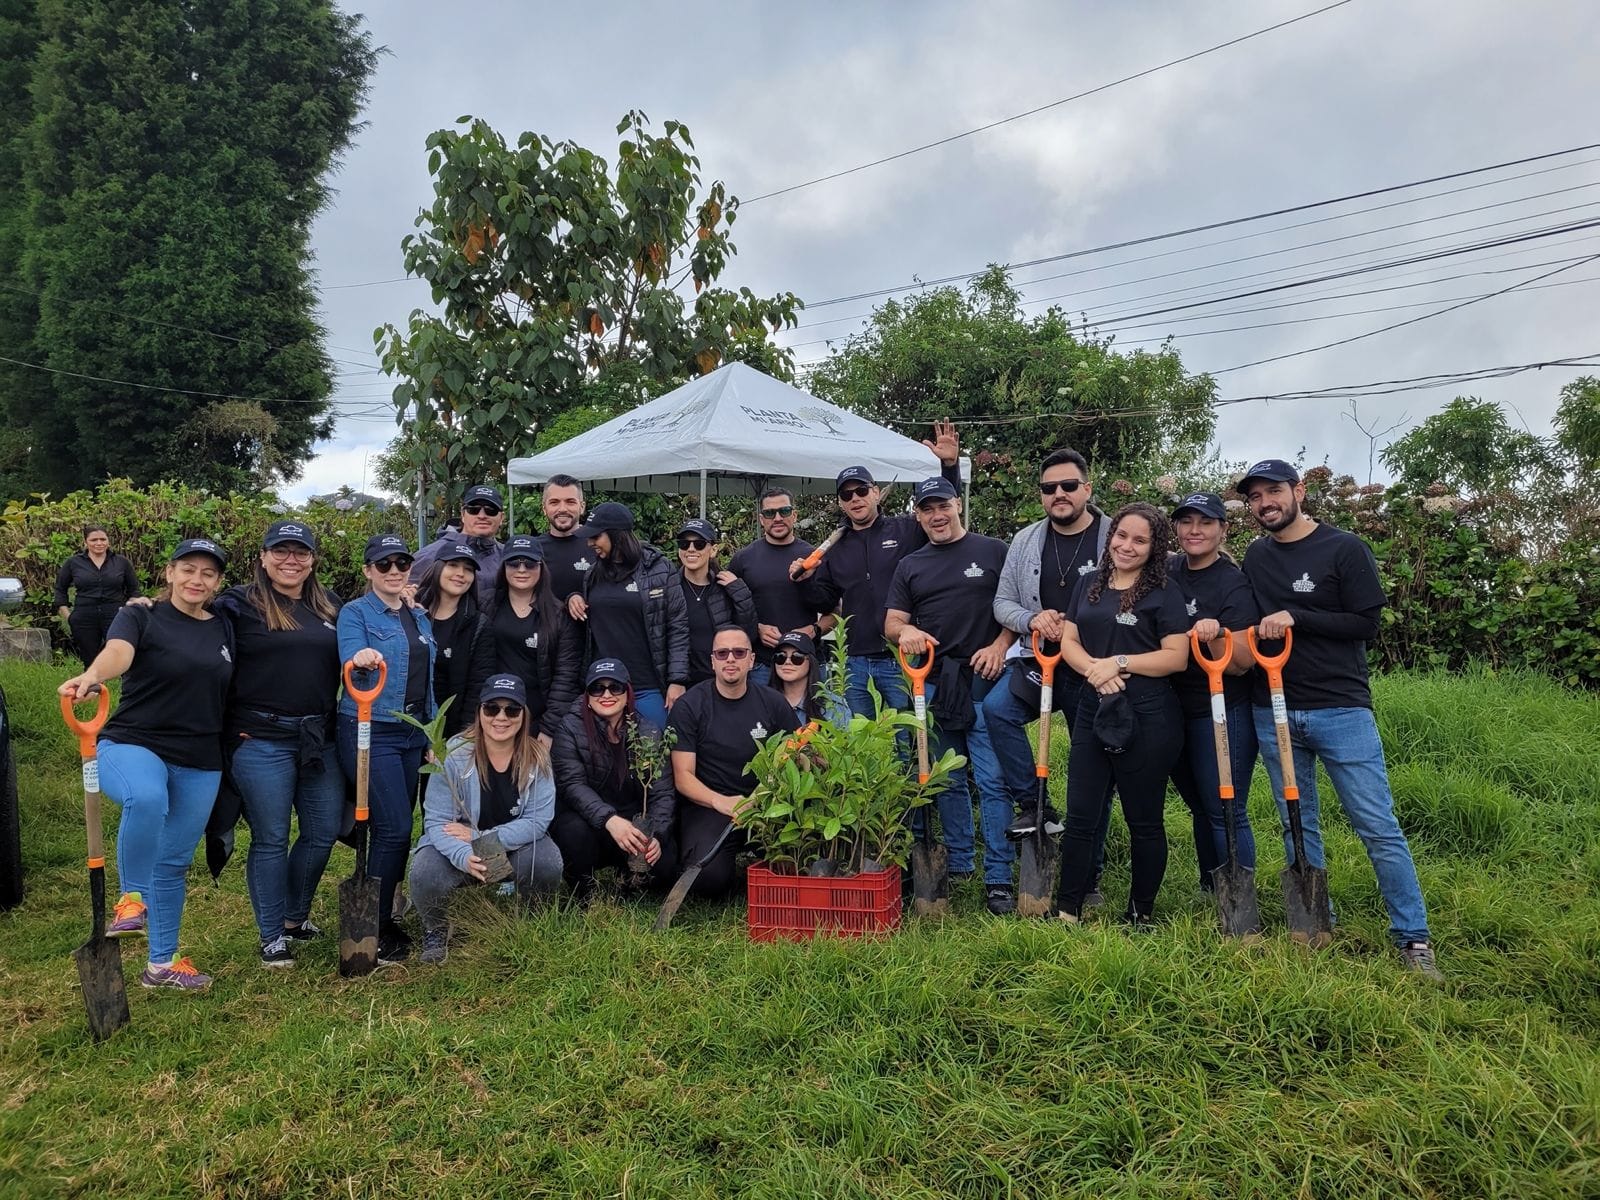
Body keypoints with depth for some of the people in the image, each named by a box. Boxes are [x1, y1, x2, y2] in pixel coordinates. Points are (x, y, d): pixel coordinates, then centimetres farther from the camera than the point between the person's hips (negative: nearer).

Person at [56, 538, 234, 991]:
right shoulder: (141, 617, -4)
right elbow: (117, 652, -27)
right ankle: (131, 899, -16)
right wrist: (92, 675, -48)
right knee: (147, 799, -39)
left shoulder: (224, 629, 10)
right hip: (134, 744, -4)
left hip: (201, 762, 4)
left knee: (174, 862, 11)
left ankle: (162, 964, 26)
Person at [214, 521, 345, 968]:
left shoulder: (329, 606, 12)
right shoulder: (239, 604, -3)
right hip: (260, 741, -5)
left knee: (324, 831, 10)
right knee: (271, 839, 3)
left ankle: (295, 916, 33)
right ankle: (272, 936, 18)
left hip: (320, 739, 5)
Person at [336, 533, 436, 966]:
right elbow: (350, 659, -22)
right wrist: (361, 659, -45)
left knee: (393, 829, 10)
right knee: (395, 828, -12)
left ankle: (384, 916, 22)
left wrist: (433, 735, 16)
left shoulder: (420, 618, 14)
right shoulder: (355, 613, -4)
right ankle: (376, 930, 0)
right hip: (370, 731, -6)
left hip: (412, 733, 7)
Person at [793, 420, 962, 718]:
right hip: (856, 663, 4)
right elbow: (826, 602, 19)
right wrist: (806, 581, -1)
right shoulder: (836, 548, 15)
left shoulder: (906, 530, 3)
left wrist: (950, 465, -20)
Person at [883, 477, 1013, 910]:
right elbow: (892, 622, 12)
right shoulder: (910, 566, 15)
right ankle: (956, 865, 23)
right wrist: (905, 631, -11)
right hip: (934, 686, 4)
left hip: (984, 681, -4)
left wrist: (1000, 645, -12)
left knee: (992, 781, -6)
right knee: (948, 784, 12)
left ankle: (998, 877, -1)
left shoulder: (993, 551, 4)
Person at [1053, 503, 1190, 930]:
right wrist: (1094, 669, -12)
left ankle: (1141, 913, 23)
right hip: (1092, 711, 5)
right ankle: (1066, 909, 16)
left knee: (1144, 820, 9)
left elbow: (1176, 657, -10)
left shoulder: (1164, 593, -4)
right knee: (1080, 816, 6)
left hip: (1146, 718, -4)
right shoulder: (1091, 584, 11)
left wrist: (1119, 662, -18)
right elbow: (1068, 641, 8)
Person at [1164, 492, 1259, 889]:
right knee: (1200, 808, 18)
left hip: (1223, 713, -6)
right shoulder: (1167, 572, 5)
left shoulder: (1235, 584, -13)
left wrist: (1215, 634, -34)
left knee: (1226, 813, -1)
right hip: (1175, 709, 7)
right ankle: (1209, 894, 31)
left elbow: (1241, 664, -17)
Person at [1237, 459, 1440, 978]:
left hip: (1341, 709, -4)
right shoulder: (1255, 557, 10)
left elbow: (1366, 623, -10)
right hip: (1274, 714, 4)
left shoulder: (1345, 549, -5)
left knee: (1378, 827, -2)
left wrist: (1295, 617, -18)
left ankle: (1413, 937, 9)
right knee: (1298, 827, 11)